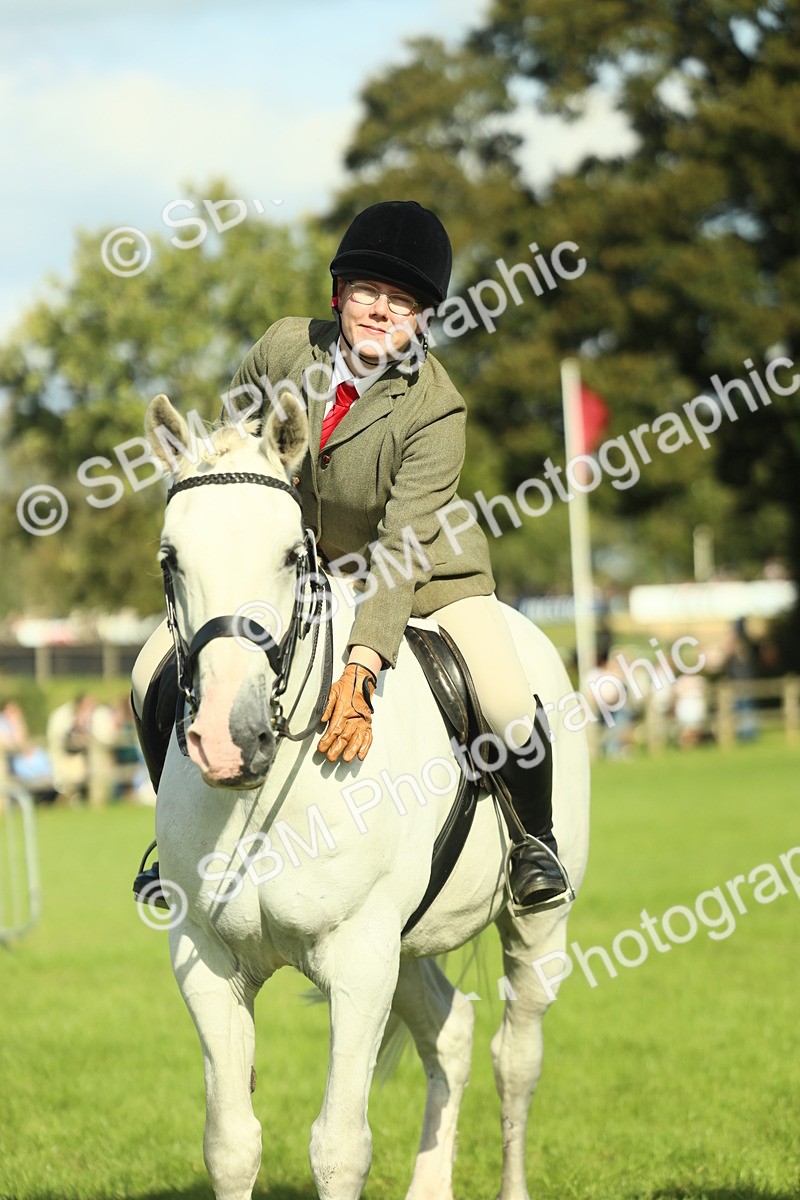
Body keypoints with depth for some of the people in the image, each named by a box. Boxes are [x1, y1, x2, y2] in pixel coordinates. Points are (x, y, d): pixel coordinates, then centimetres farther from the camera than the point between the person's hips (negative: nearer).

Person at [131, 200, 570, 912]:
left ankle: (535, 838, 10)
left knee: (509, 710, -23)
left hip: (420, 574, -3)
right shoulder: (285, 350, -17)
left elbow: (402, 552, -34)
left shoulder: (436, 409, -27)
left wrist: (361, 671, -45)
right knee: (157, 675, -11)